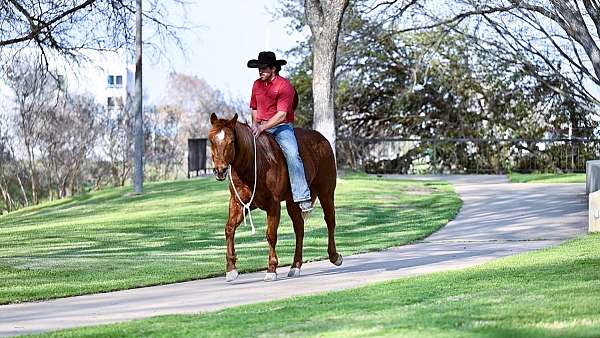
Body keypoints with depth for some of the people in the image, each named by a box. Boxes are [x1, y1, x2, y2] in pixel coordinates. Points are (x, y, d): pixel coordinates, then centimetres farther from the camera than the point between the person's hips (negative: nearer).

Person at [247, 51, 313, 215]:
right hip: (261, 126, 7)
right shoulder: (257, 84, 9)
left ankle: (303, 198, -33)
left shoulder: (284, 85, -12)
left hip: (282, 126, -7)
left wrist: (263, 127, -26)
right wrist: (255, 123, 5)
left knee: (292, 154, -28)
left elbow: (282, 114, -19)